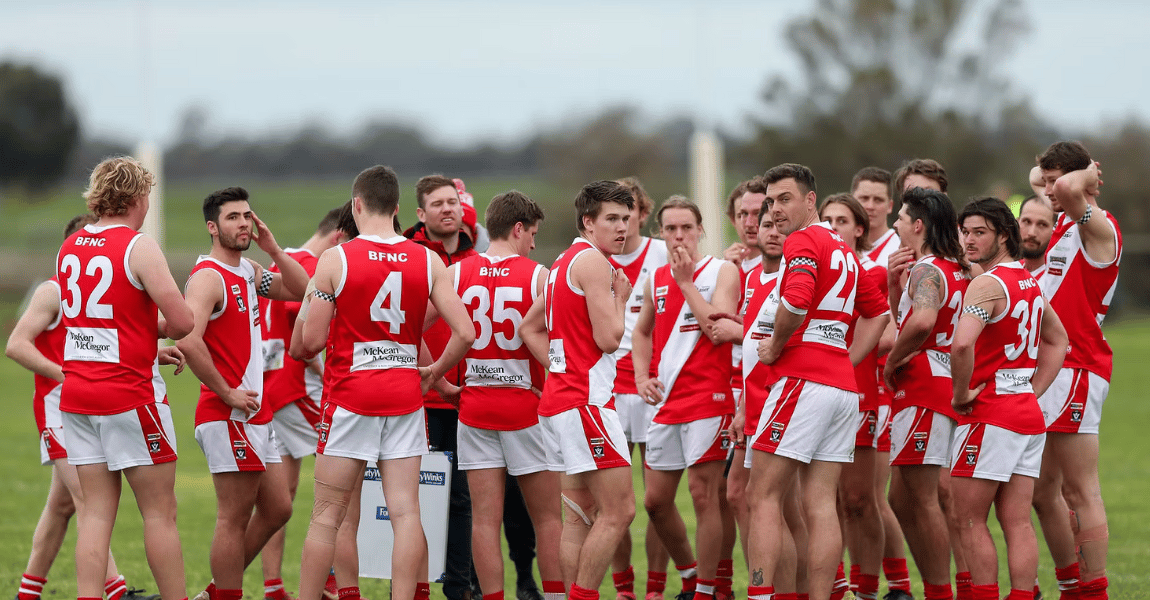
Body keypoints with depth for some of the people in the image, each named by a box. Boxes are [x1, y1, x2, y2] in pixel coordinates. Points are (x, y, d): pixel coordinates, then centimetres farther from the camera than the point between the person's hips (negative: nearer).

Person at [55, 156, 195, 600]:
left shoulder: (69, 248, 10)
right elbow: (183, 322, -17)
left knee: (97, 510, 6)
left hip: (77, 394, 6)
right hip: (130, 394, -6)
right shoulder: (139, 247, -11)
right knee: (160, 511, 1)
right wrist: (162, 329, 5)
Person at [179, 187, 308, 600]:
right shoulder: (208, 277, -14)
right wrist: (227, 394, -20)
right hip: (228, 414, -10)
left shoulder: (249, 272, 15)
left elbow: (303, 291, 15)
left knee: (277, 509, 14)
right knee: (234, 518, -5)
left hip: (256, 414, 10)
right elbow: (188, 341, -27)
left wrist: (272, 249, 3)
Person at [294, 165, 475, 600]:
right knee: (405, 511, 1)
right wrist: (434, 372, 14)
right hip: (406, 395, 3)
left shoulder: (335, 259, -7)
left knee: (327, 515, 3)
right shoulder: (427, 261, 2)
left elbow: (312, 340, -6)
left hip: (350, 396, -2)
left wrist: (296, 350, 17)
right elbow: (465, 332, -3)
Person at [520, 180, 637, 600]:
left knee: (580, 515, 11)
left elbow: (529, 328, 26)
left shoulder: (565, 262, 19)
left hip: (559, 396, 10)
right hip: (585, 401, -10)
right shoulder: (593, 261, -11)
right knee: (618, 511, -10)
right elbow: (609, 339, -18)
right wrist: (620, 298, -1)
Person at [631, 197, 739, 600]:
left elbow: (718, 329, -18)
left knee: (703, 494, -7)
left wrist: (686, 282, -13)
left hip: (708, 397, -6)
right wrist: (642, 376, 13)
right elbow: (642, 331, 29)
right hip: (666, 401, 7)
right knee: (656, 499, 7)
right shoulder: (657, 279, 14)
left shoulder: (722, 272, -4)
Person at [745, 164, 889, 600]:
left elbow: (796, 302, -25)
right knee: (820, 505, 5)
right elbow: (878, 312, 29)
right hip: (843, 387, 8)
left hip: (803, 380, -8)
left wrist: (774, 347, -9)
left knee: (763, 495, -5)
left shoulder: (804, 241, -7)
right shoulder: (843, 250, 20)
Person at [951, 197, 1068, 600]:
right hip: (1029, 414, 8)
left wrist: (962, 393, -16)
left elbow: (962, 344, -31)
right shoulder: (1029, 281, 13)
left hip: (989, 412, -8)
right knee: (1017, 523, 6)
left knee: (970, 520, -1)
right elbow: (1057, 341, 27)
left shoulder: (987, 284, -14)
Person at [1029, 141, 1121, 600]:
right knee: (1043, 490, 12)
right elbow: (1035, 178, 35)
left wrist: (1087, 175, -12)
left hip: (1076, 366, -10)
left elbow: (1069, 188, -32)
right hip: (1047, 368, 10)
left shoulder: (1098, 227, -12)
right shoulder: (1065, 224, 16)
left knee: (1080, 491, -10)